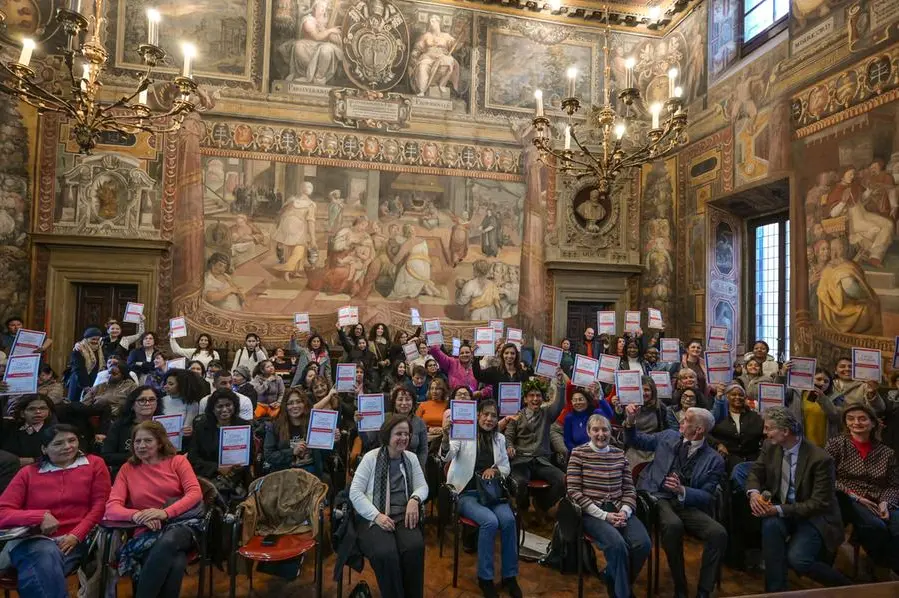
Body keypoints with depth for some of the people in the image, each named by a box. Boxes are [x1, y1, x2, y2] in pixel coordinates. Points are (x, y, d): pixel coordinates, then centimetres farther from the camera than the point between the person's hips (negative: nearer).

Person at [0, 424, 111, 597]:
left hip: (72, 540, -1)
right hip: (31, 538, 2)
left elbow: (99, 505, 4)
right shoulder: (28, 473, 12)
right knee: (47, 554, -34)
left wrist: (76, 535, -10)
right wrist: (40, 517, -13)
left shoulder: (94, 464, 9)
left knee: (42, 573, -32)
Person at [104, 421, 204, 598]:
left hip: (181, 524, 0)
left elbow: (195, 493, -5)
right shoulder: (127, 469, 13)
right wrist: (136, 515, -22)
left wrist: (165, 513, -22)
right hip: (148, 533, 0)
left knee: (167, 542, -38)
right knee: (176, 561, -35)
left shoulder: (178, 461, 8)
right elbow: (111, 508, 1)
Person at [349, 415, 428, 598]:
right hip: (372, 518, -3)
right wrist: (376, 515, -18)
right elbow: (355, 492, -5)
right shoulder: (371, 457, 0)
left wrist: (415, 500, -15)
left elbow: (423, 486, 10)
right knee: (386, 554, -33)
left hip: (403, 516, 3)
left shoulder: (411, 458, 12)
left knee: (415, 548, -29)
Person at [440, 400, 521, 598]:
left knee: (509, 520, -24)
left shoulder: (499, 438, 8)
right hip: (467, 493, -4)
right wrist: (446, 436, -47)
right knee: (490, 521, -29)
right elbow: (446, 457, -25)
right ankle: (485, 576, -9)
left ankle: (509, 575, -4)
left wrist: (495, 469, -10)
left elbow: (507, 468, 14)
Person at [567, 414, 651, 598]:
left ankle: (614, 581, 7)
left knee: (643, 543, -22)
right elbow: (574, 492, -7)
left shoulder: (619, 454, 10)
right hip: (591, 512, -4)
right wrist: (604, 515, -14)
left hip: (618, 510, 4)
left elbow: (629, 489, 11)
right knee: (617, 544, -31)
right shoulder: (578, 453, -2)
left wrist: (624, 511, -10)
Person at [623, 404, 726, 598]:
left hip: (687, 504, 1)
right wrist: (631, 420, -1)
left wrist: (682, 491, -23)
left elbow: (707, 496, -3)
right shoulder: (668, 436, 8)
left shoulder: (714, 460, 1)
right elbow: (635, 441, 19)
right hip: (656, 497, 0)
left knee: (719, 533, -25)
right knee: (674, 525, -33)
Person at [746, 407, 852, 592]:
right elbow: (755, 472, 6)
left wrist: (780, 510, -28)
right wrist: (754, 493, -18)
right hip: (781, 510, 4)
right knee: (770, 524, -30)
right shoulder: (770, 446, -4)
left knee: (796, 558, -25)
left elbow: (819, 503, -20)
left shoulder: (820, 459, -21)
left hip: (814, 517, -4)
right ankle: (776, 588, -16)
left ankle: (843, 585, 6)